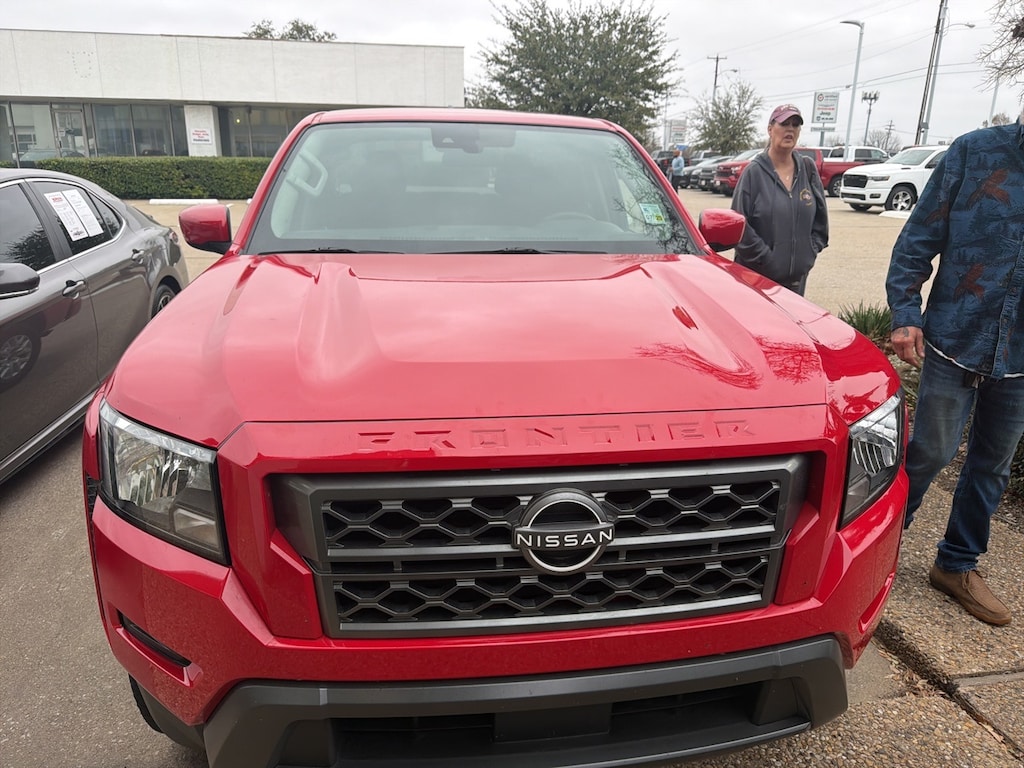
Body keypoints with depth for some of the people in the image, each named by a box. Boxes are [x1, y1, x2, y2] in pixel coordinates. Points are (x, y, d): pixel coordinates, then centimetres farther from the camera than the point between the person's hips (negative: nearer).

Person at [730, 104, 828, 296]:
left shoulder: (807, 169, 8)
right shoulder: (754, 172, -6)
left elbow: (820, 217, 16)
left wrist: (810, 251, 5)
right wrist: (766, 258, -13)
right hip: (758, 275, -5)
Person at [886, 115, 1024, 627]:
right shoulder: (977, 152, -5)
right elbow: (919, 239, -4)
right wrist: (905, 314, -11)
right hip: (955, 341, -3)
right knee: (931, 451, 5)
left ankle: (957, 565, 31)